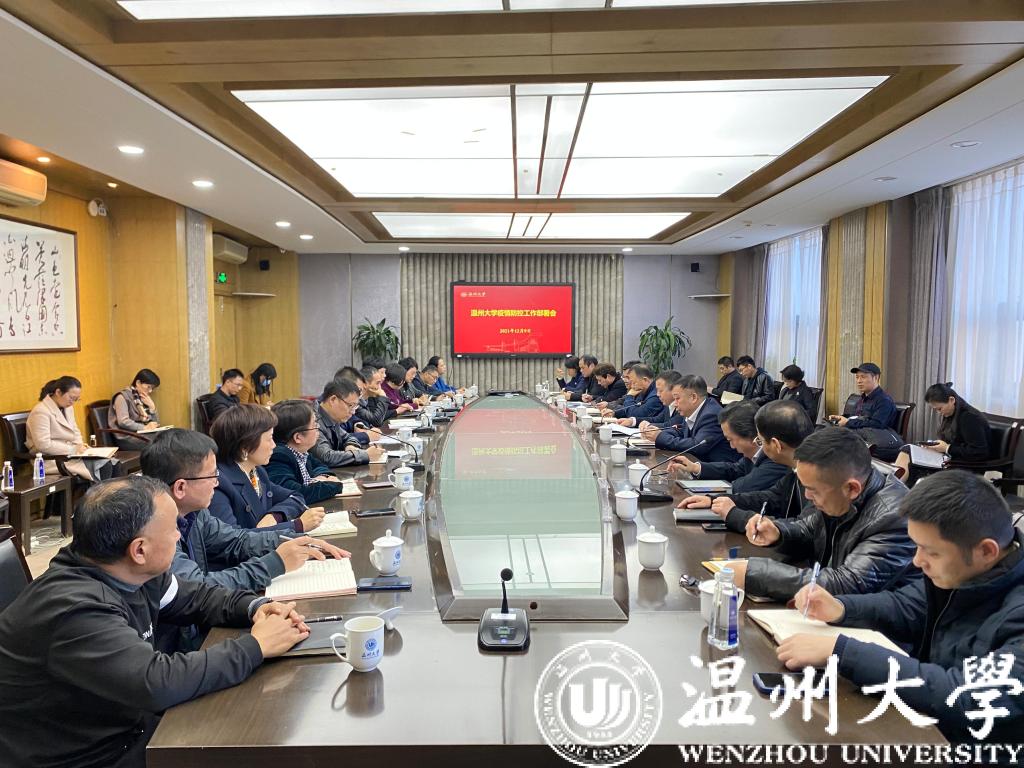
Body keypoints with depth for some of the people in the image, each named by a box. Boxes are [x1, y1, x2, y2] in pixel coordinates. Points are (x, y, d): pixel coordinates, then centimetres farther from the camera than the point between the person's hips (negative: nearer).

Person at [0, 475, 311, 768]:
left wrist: (255, 607, -8)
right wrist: (255, 645, -27)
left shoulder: (127, 572, -5)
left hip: (128, 722, 7)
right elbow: (158, 683, -38)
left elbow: (193, 596, 10)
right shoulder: (74, 609, -31)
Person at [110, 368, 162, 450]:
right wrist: (144, 427, -23)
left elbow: (156, 422, 17)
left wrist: (152, 406, 3)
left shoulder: (145, 398, 19)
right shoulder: (123, 397, -1)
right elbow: (123, 422, -15)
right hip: (127, 438, -6)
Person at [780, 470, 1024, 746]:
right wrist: (840, 609, -8)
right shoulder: (959, 571, -4)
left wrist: (840, 651, -34)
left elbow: (970, 700, -36)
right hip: (923, 723, 7)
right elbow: (906, 607, 11)